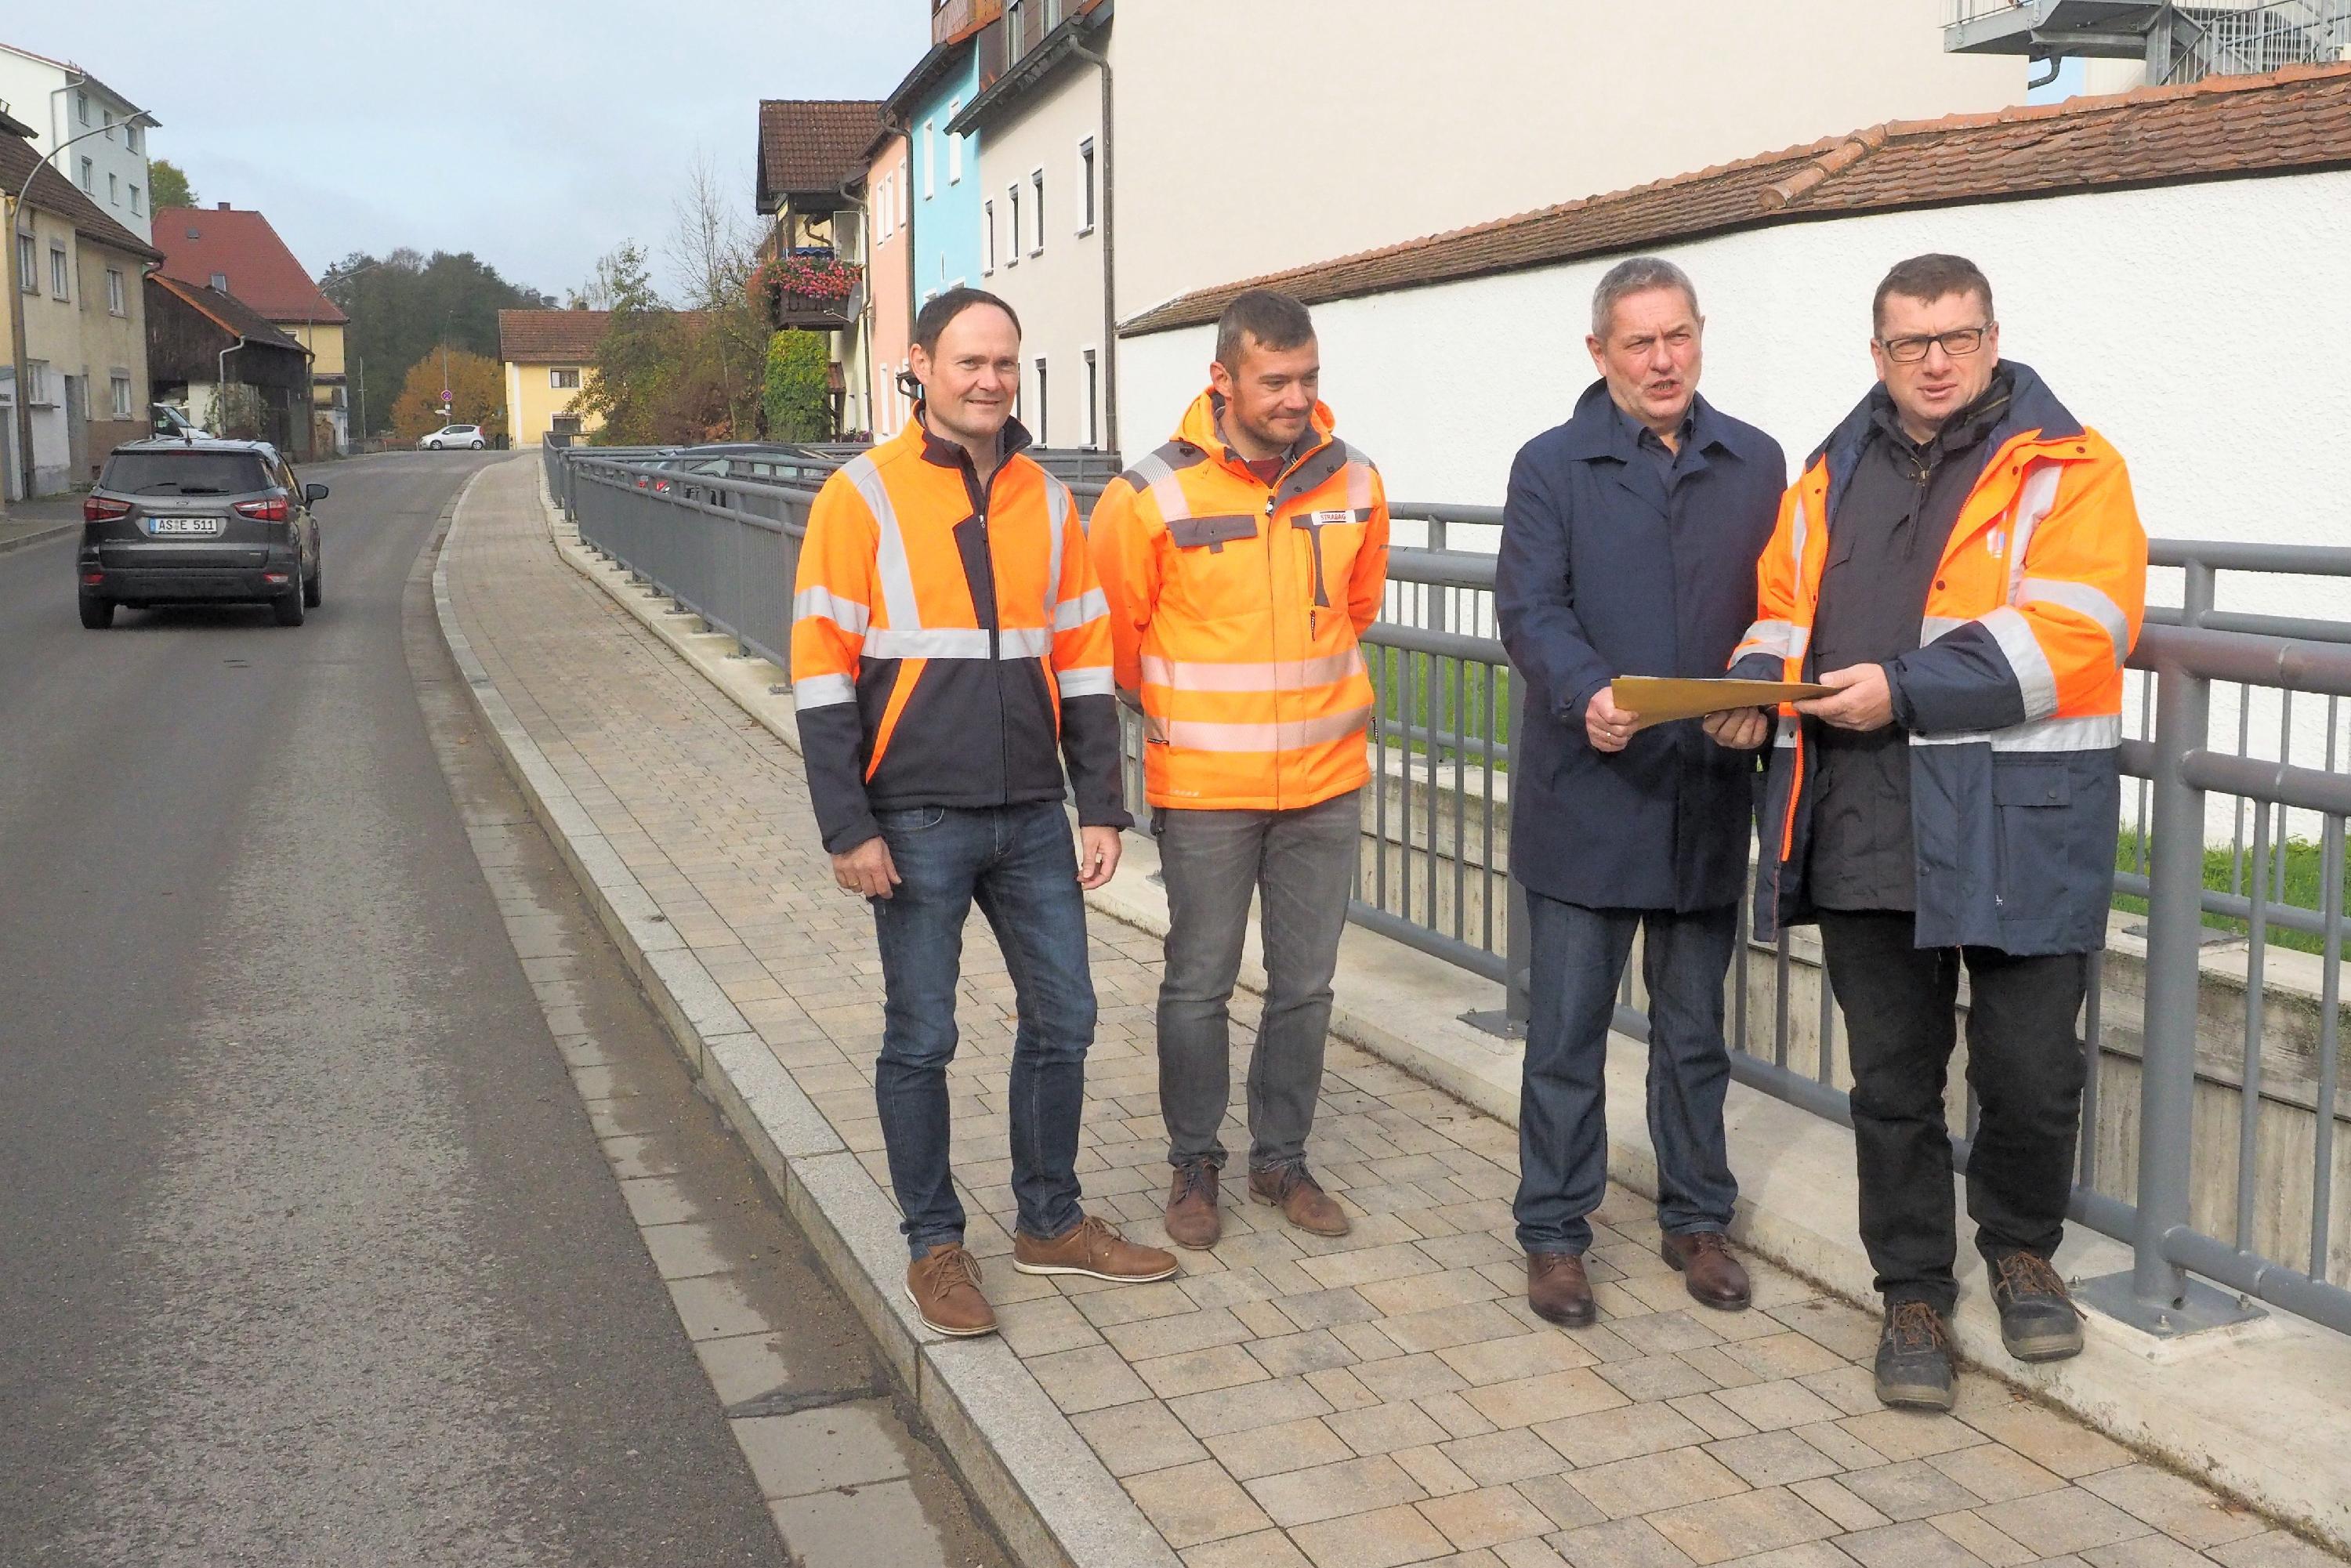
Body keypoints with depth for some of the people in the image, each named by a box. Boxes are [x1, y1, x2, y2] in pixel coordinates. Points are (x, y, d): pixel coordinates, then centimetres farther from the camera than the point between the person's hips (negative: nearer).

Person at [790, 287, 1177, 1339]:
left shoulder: (1046, 501, 9)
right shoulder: (863, 496, -5)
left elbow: (1083, 659, 12)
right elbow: (821, 671, -7)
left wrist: (1101, 805, 7)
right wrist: (849, 826, -12)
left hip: (1034, 818, 5)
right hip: (918, 825, -4)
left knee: (1062, 1020, 11)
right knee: (920, 1039, 5)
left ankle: (1052, 1221, 29)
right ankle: (934, 1244, 21)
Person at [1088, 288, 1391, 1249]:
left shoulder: (1353, 484, 0)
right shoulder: (1152, 495, -11)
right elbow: (1117, 633, 0)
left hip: (1327, 781, 3)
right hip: (1203, 788, -3)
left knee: (1306, 986, 12)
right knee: (1199, 985, 7)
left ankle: (1282, 1159, 29)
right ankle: (1194, 1164, 25)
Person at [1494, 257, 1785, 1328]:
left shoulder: (1756, 464, 9)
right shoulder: (1552, 467, 0)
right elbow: (1530, 609, -10)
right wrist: (1586, 694, -29)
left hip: (1707, 795, 3)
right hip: (1585, 793, -3)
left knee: (1695, 1028, 15)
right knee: (1566, 1029, 4)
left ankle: (1695, 1219, 30)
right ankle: (1553, 1233, 18)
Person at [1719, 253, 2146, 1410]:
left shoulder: (2065, 469, -1)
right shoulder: (1836, 475, 14)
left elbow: (2077, 631, -14)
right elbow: (1782, 607, 20)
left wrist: (1905, 691, -20)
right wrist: (1759, 681, -3)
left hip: (2017, 826, -3)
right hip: (1865, 825, 4)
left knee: (2030, 1074, 5)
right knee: (1892, 1079, 11)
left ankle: (2019, 1246, 34)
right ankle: (1915, 1294, 26)